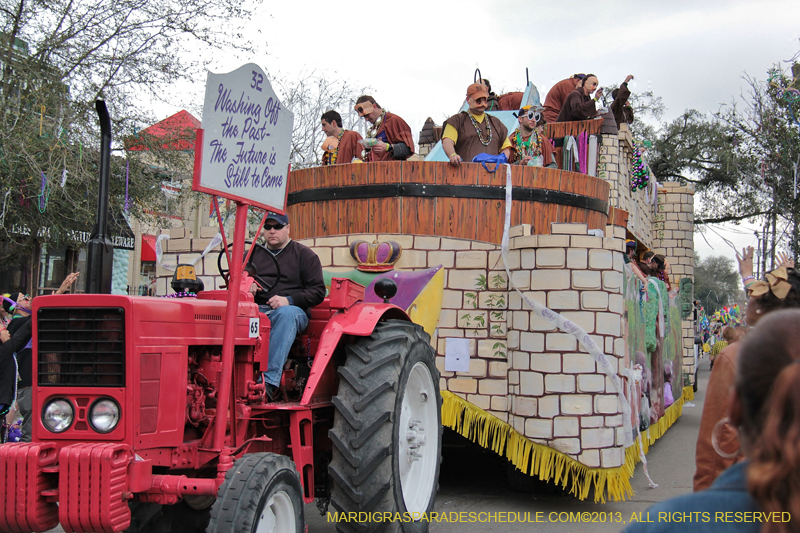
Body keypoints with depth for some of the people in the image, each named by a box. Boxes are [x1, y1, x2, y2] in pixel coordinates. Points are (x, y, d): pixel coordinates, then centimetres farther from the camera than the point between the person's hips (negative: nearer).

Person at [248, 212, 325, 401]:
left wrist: (289, 300, -13)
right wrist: (246, 286, 0)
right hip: (257, 310, 3)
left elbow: (318, 291, 3)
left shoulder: (304, 254, 11)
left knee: (287, 313, -40)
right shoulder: (254, 254, 24)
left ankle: (270, 381, -47)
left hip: (290, 310, -3)